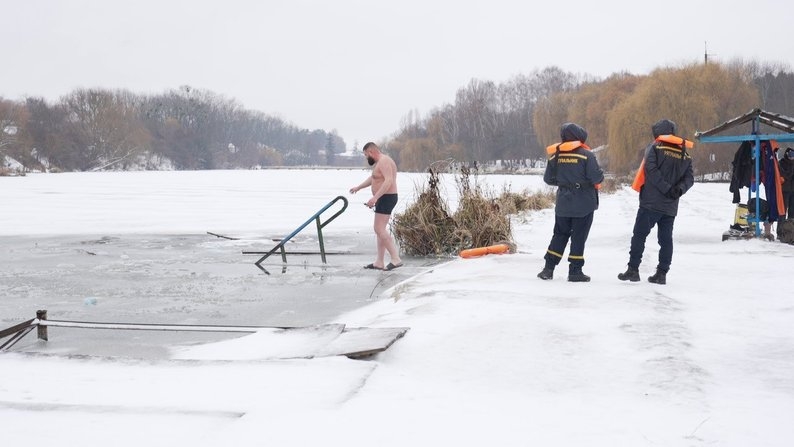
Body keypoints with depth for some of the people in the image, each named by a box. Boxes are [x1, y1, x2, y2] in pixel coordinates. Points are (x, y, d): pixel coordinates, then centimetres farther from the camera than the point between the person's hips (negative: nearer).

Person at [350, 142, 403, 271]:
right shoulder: (378, 163, 18)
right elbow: (372, 178, 35)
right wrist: (358, 188, 39)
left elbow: (389, 181, -29)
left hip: (386, 198, -11)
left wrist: (375, 197, -35)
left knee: (379, 229, -15)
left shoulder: (384, 161, -17)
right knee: (380, 229, 11)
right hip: (383, 199, 11)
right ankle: (379, 262, 13)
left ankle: (396, 259, -17)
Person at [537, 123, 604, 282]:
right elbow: (597, 177, -17)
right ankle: (575, 271, 3)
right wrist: (600, 177, 6)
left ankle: (548, 268, 9)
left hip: (563, 203, 4)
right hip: (584, 203, -4)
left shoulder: (555, 155, 1)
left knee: (560, 234, 14)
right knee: (579, 236, 3)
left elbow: (548, 178, 5)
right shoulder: (586, 155, -13)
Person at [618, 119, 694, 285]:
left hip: (651, 202, -4)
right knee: (666, 238, 9)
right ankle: (662, 273, 7)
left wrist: (666, 188, -16)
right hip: (670, 206, 4)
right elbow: (689, 178, 5)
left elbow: (651, 170, -16)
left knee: (640, 234, 0)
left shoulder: (654, 147, -3)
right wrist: (679, 189, -9)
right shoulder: (685, 154, 12)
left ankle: (633, 269, -3)